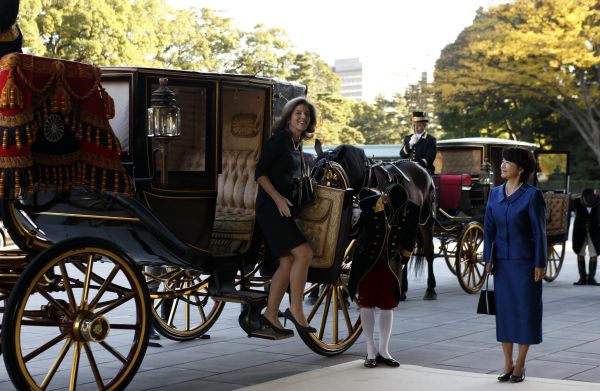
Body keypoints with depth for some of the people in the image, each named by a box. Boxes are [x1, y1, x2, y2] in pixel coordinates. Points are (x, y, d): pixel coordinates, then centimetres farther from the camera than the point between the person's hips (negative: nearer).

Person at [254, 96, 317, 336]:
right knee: (303, 252, -17)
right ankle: (296, 309, -9)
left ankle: (270, 315, 13)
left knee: (287, 262, 6)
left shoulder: (297, 144, 16)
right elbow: (260, 173, -13)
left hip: (286, 207, 9)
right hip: (272, 207, -9)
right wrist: (277, 197, -21)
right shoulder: (280, 139, -9)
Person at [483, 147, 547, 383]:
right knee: (504, 310, 7)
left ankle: (520, 366, 11)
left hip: (525, 262, -5)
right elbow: (489, 228, 8)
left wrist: (540, 264, -10)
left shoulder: (532, 195, -8)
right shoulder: (495, 194, 6)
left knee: (525, 310, 2)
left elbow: (539, 231, -8)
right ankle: (507, 364, 15)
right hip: (502, 262, 5)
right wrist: (487, 259, 2)